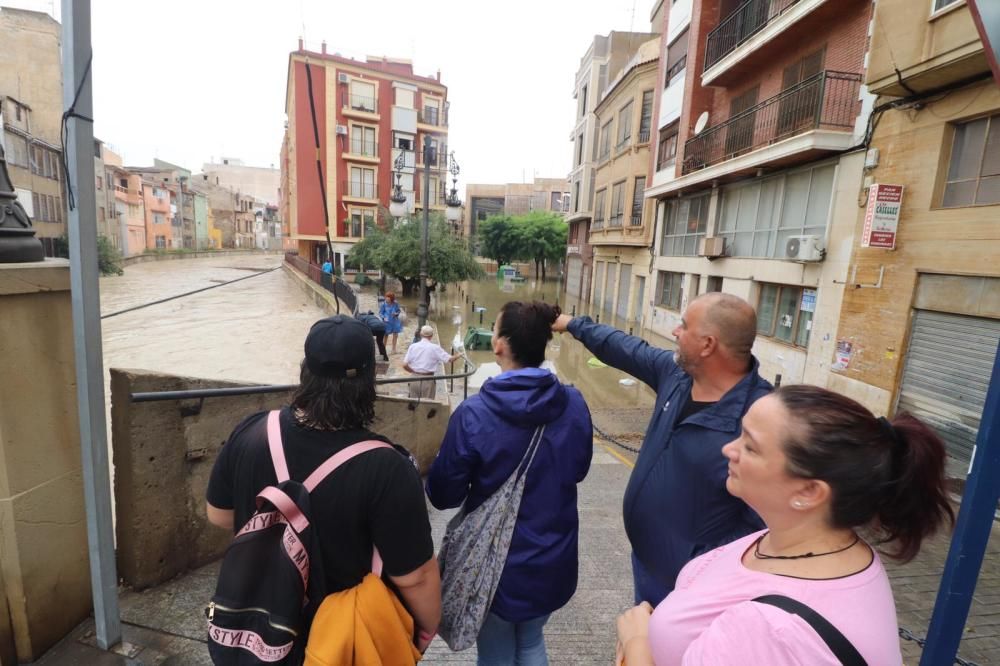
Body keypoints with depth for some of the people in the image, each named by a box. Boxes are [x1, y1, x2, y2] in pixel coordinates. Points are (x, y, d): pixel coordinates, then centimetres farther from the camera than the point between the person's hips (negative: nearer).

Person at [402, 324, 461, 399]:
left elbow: (405, 365, -2)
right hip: (428, 380, -3)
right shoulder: (435, 347, -7)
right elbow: (449, 359, -7)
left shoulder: (413, 346, 0)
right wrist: (458, 356, 13)